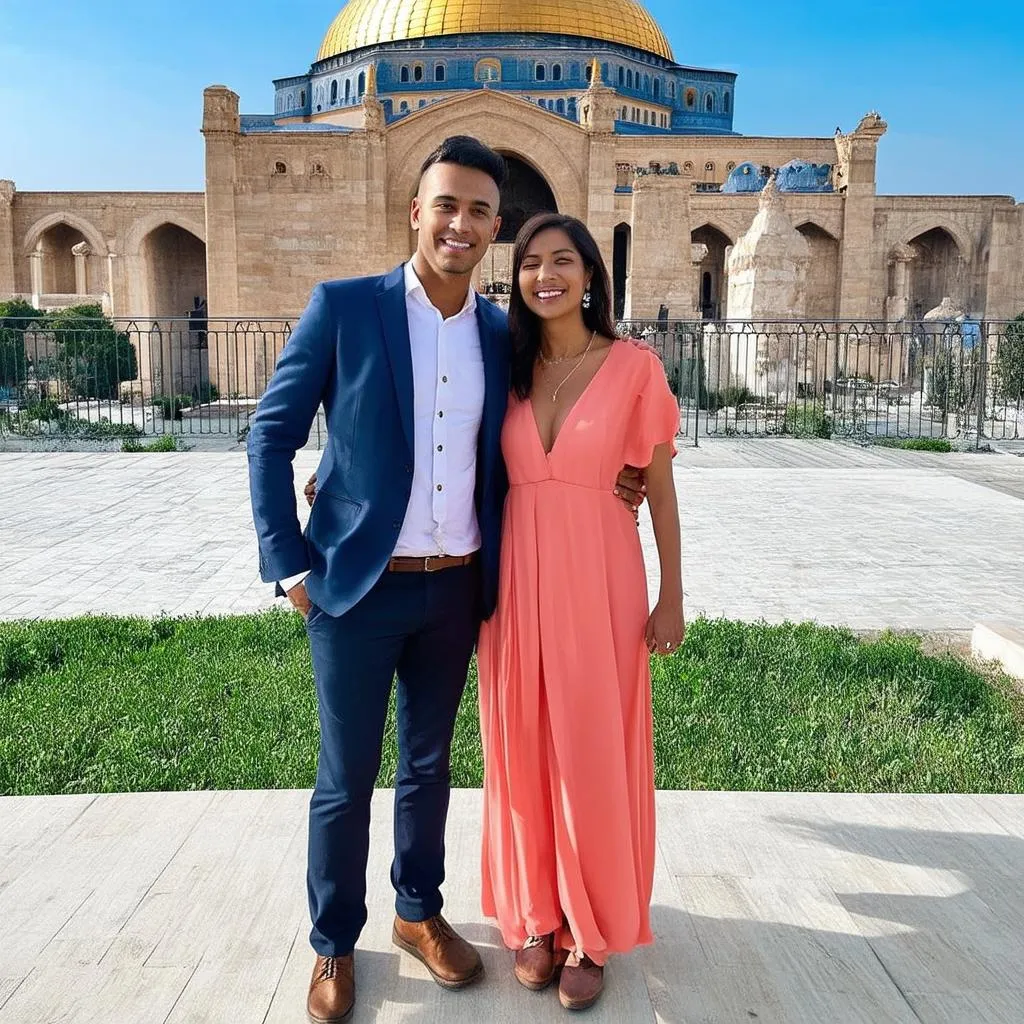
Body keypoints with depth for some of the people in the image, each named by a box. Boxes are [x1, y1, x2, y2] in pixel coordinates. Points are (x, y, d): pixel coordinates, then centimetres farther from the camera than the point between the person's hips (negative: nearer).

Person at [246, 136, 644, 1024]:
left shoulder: (501, 334, 5)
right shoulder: (343, 307, -6)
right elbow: (272, 436, -5)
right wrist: (289, 567, -9)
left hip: (457, 588, 3)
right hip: (357, 588, -3)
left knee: (428, 766, 18)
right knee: (346, 778, 9)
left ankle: (420, 913, 39)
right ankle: (334, 944, 31)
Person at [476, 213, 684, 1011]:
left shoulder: (635, 367, -3)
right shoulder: (508, 370, 7)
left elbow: (661, 490, 0)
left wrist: (672, 598, -1)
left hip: (598, 581, -3)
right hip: (517, 578, 3)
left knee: (594, 756, 6)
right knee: (524, 751, 11)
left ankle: (593, 930, 25)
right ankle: (538, 915, 30)